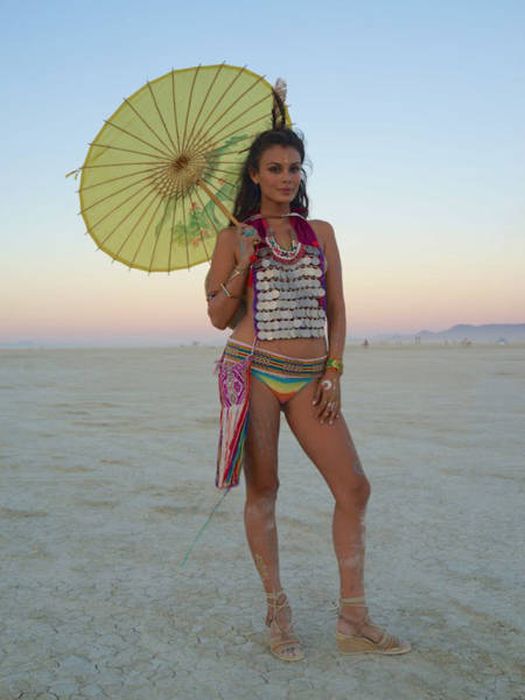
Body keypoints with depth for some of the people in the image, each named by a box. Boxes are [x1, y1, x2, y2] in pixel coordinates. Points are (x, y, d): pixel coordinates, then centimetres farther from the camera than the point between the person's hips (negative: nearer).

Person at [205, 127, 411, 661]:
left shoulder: (320, 233, 12)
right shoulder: (234, 237, 4)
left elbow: (336, 311, 11)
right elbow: (218, 317, 4)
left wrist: (332, 375, 1)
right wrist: (242, 267, -11)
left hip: (309, 377, 3)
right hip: (254, 369, -3)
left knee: (354, 487, -4)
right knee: (263, 489, 1)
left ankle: (353, 621, 7)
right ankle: (277, 614, 16)